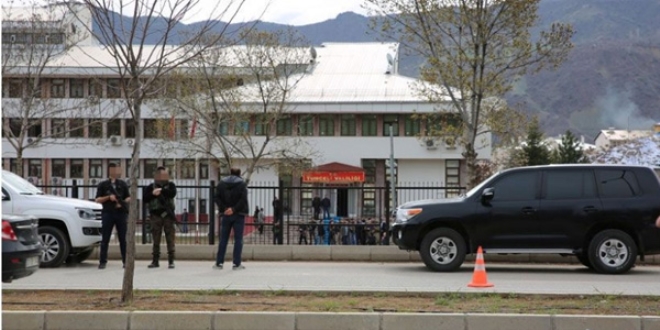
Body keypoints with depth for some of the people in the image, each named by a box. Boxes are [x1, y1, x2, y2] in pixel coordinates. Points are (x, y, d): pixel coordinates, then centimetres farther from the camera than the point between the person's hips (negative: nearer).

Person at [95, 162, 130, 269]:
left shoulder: (123, 184, 13)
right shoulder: (102, 184, 6)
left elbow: (129, 198, 12)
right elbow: (98, 200, 2)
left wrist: (123, 202, -7)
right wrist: (108, 197, -13)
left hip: (121, 213, 2)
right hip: (107, 213, -2)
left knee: (123, 239, 3)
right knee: (105, 239, -1)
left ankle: (125, 261, 8)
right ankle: (102, 262, 2)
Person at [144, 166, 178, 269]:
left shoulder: (170, 185, 7)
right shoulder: (151, 187, 7)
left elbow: (173, 193, -13)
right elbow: (145, 199, -2)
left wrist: (161, 190, -18)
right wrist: (153, 194, -16)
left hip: (168, 215, 0)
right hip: (156, 215, 1)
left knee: (170, 238, -2)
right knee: (156, 239, 5)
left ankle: (171, 261, 1)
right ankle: (155, 260, 11)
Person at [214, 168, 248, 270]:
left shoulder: (221, 183, 7)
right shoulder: (242, 184, -2)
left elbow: (217, 198, -3)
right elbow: (243, 199, -14)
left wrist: (224, 208, -8)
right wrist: (234, 209, -14)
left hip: (226, 215, 3)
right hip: (239, 215, -3)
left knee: (223, 239, 9)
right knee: (238, 239, 1)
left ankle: (219, 262, 8)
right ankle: (237, 263, -2)